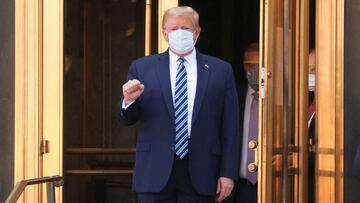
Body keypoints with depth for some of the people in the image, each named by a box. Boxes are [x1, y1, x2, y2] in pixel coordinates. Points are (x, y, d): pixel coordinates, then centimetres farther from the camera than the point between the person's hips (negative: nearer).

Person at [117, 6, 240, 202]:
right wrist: (129, 100, -15)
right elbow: (127, 119, 8)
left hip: (200, 176, 0)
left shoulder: (220, 70, 6)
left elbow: (230, 128, 4)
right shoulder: (142, 67, 7)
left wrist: (228, 173, -1)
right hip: (155, 173, 0)